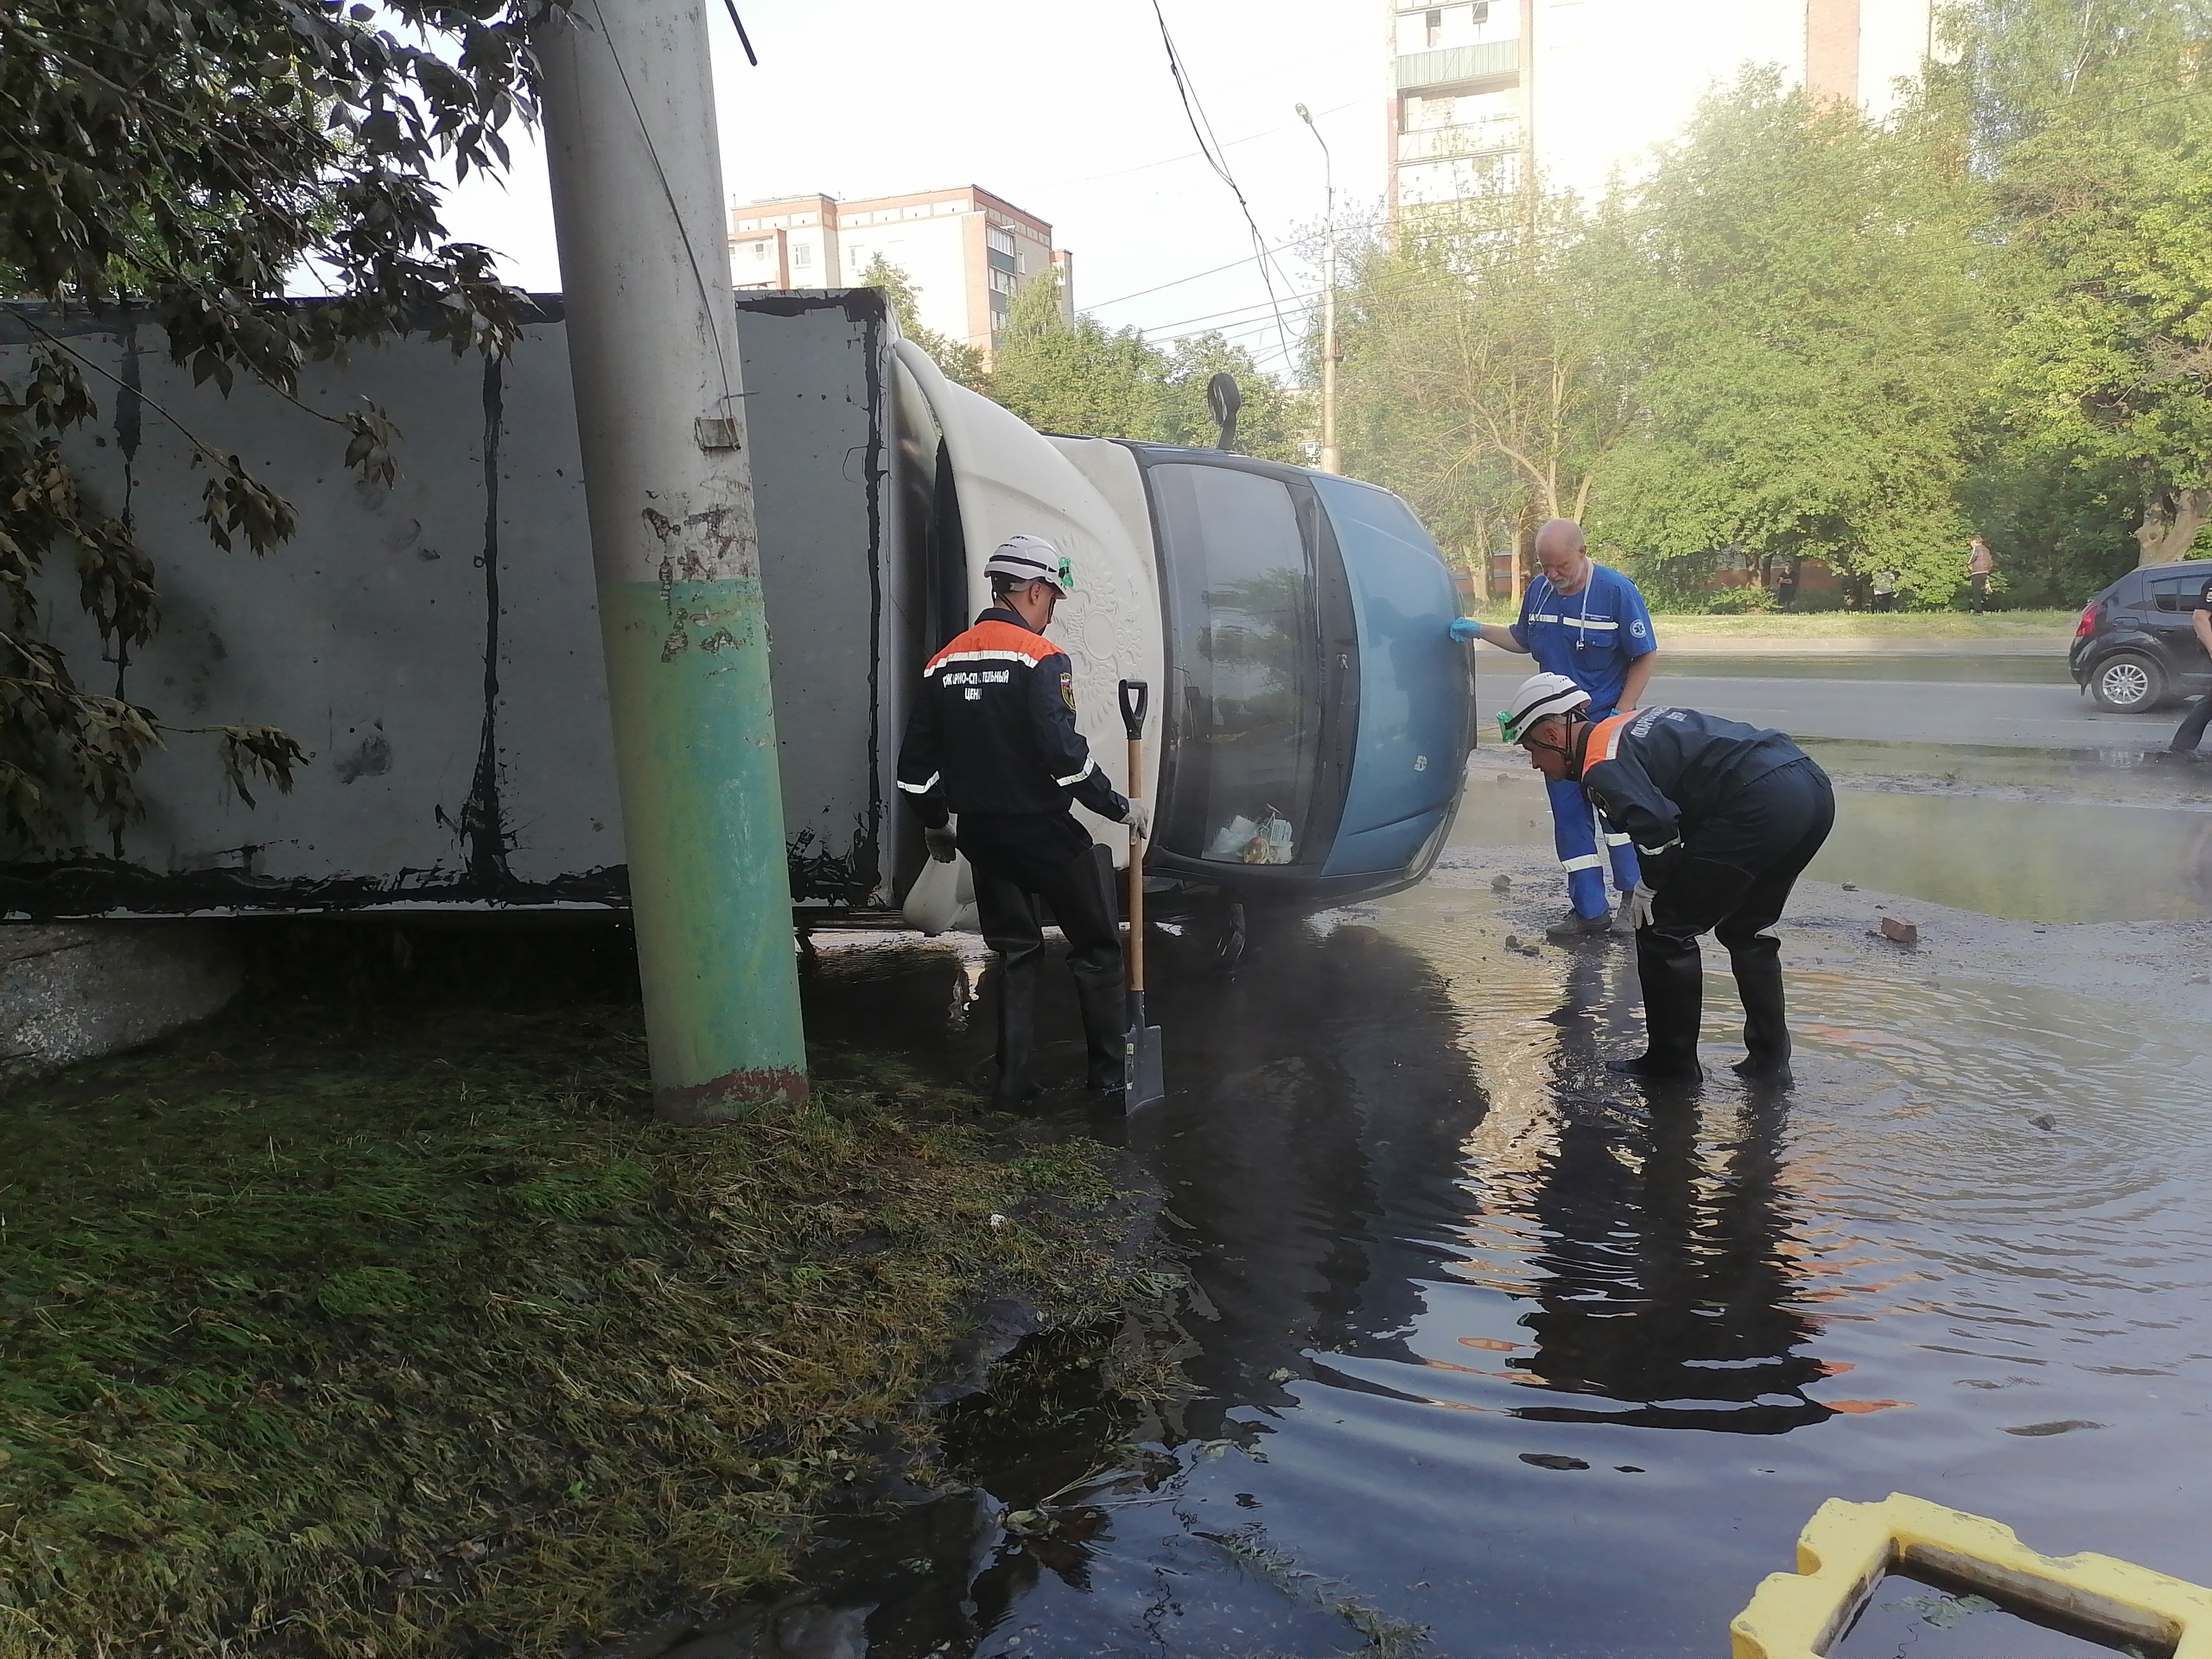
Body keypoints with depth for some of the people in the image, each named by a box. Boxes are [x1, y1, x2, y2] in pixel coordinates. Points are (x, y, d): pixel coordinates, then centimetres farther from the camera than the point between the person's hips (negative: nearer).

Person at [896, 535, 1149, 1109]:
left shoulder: (944, 663, 8)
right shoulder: (1041, 658, -13)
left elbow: (915, 763, 11)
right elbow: (1063, 753, -21)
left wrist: (935, 825, 24)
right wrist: (1119, 807, -10)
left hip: (981, 834, 6)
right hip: (1042, 830, -6)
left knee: (1015, 951, 17)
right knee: (1096, 947, 8)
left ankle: (1012, 1083, 17)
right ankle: (1111, 1072, 13)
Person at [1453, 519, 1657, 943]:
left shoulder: (1616, 590, -14)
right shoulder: (1539, 590, 1)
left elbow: (1646, 656, -8)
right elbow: (1524, 640, 19)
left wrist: (1620, 714, -14)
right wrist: (1480, 631, 3)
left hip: (1605, 723, -5)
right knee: (1569, 815, 6)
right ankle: (1590, 912, 14)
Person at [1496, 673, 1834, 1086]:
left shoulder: (1602, 764, -3)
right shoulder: (1630, 725, 27)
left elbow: (1657, 826, -18)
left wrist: (1649, 887, 1)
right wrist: (1659, 882, 24)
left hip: (1760, 803, -10)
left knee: (1664, 930, 5)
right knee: (1746, 930, 25)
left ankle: (1671, 1063, 14)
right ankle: (1769, 1061, 27)